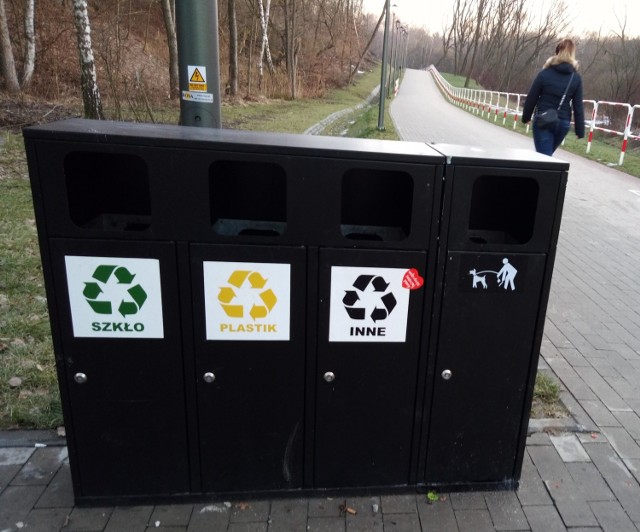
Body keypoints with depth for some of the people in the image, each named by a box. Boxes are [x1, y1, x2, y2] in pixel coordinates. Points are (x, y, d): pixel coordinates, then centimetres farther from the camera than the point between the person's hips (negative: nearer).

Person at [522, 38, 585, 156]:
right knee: (547, 154, 24)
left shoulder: (545, 73, -4)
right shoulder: (576, 78, 2)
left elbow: (531, 98, -2)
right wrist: (580, 130, 4)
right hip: (563, 123, 4)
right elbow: (578, 106, 0)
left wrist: (526, 117, 13)